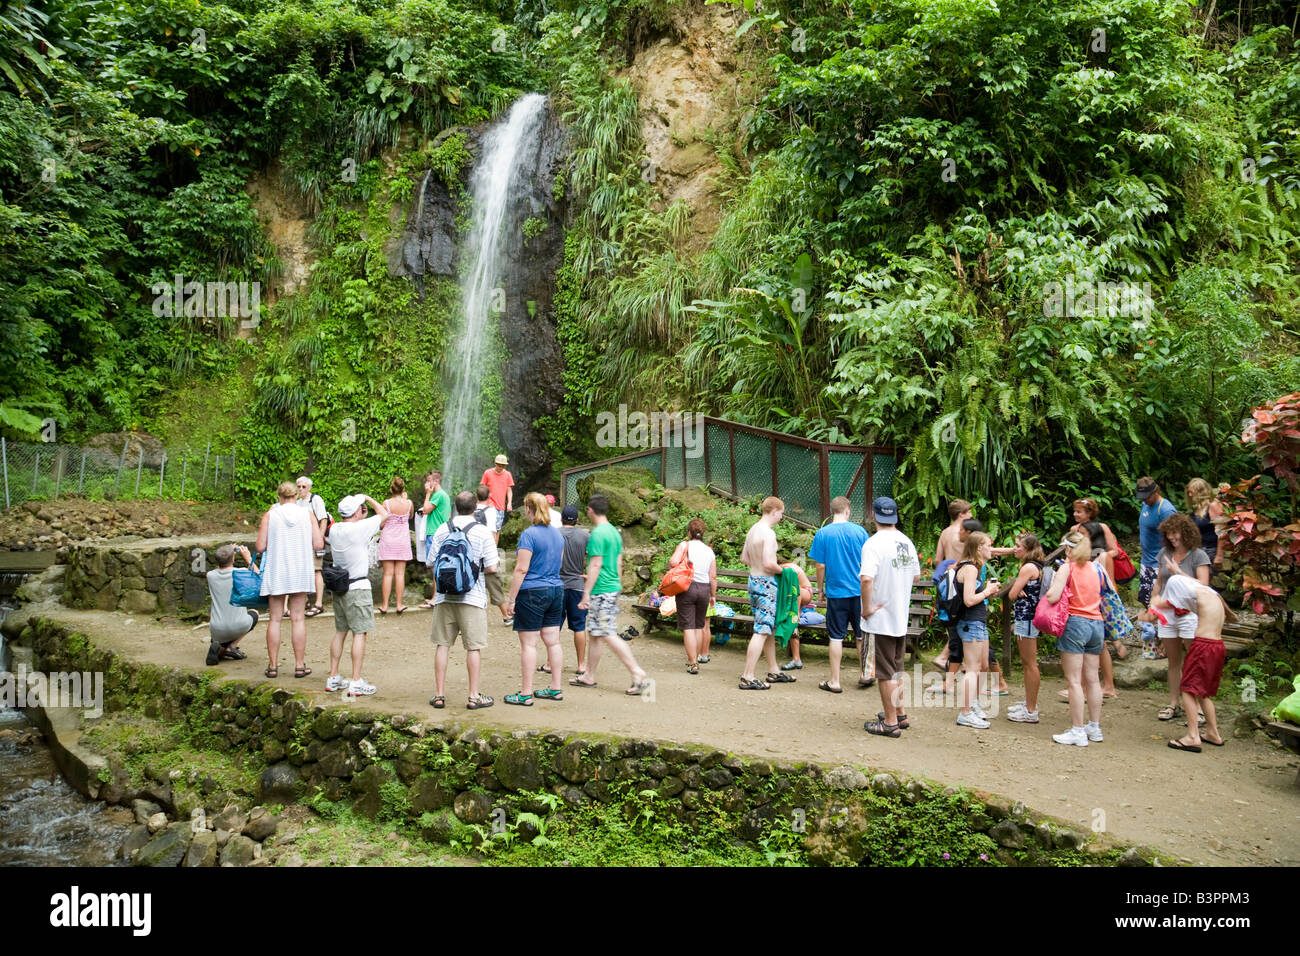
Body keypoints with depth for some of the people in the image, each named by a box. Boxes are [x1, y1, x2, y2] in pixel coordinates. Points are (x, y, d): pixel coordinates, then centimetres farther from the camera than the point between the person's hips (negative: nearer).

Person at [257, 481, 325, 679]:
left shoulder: (270, 515, -3)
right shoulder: (307, 515, 0)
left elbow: (261, 547, -5)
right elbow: (318, 545, -2)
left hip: (276, 573, -1)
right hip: (300, 573, 1)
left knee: (274, 619, 6)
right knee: (298, 619, 5)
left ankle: (273, 666, 10)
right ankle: (300, 665, 8)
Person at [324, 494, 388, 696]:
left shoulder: (334, 529, 5)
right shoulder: (359, 528, -16)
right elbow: (384, 514, -3)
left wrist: (362, 512, 16)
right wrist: (368, 498, 8)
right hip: (357, 588, -7)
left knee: (340, 632, 14)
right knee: (359, 633, -4)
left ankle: (333, 678, 19)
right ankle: (356, 683, -6)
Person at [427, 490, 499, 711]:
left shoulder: (441, 530, 4)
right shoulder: (483, 532, -5)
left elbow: (432, 564, 6)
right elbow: (491, 567, -8)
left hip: (444, 596, 3)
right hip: (472, 597, -3)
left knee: (443, 645, 10)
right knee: (474, 647, 3)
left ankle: (439, 695, 14)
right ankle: (474, 696, 7)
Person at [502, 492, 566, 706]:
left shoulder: (529, 534, -13)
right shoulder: (557, 534, 11)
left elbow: (521, 570, -16)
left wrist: (511, 599, -13)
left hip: (532, 593, -8)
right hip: (556, 590, 8)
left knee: (528, 644, -2)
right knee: (553, 641, 11)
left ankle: (526, 694, 1)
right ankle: (555, 688, 16)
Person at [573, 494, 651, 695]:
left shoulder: (597, 534, -15)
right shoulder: (615, 532, 13)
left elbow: (595, 566, -18)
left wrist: (586, 594, -16)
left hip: (602, 591, -10)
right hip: (613, 588, 10)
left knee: (609, 636, -8)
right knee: (595, 633, 15)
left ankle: (639, 676, -10)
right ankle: (589, 676, 23)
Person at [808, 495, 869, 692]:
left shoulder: (823, 533, -6)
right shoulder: (860, 531, -3)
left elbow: (820, 566, -5)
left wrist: (820, 588, 9)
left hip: (836, 593, -1)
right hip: (859, 591, 2)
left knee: (836, 637, 4)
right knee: (861, 635, 15)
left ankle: (834, 681, 8)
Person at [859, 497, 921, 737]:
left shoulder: (874, 542, -18)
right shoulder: (907, 542, 6)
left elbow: (867, 578, -30)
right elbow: (916, 576, 16)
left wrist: (866, 608, -20)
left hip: (881, 617, -7)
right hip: (902, 617, 7)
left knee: (886, 672, 2)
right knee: (896, 668, 21)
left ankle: (890, 722, 9)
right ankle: (899, 714, 32)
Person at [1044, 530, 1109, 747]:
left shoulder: (1067, 568, -8)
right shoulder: (1097, 568, 8)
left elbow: (1052, 597, -16)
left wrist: (1053, 581, 3)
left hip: (1075, 623, -6)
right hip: (1096, 624, 6)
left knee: (1074, 680, -2)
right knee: (1092, 679, 12)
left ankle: (1078, 731, -2)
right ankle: (1095, 727, 20)